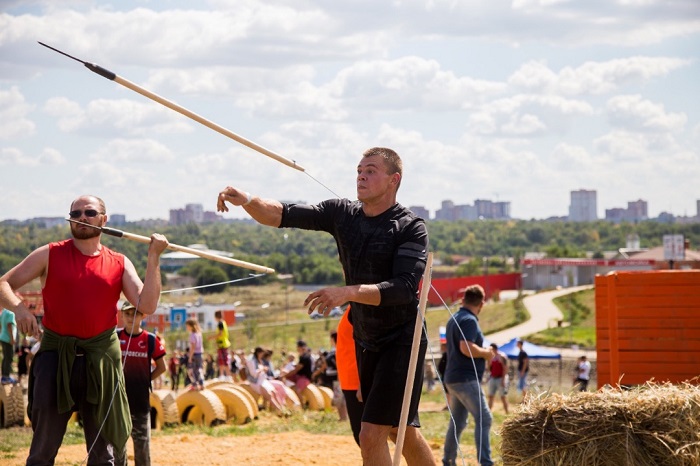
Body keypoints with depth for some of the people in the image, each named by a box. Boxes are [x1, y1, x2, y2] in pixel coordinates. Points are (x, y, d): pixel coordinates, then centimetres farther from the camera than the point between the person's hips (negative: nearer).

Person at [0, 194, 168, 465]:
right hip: (55, 355, -2)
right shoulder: (50, 255, 3)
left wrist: (153, 258, -10)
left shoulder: (119, 264, 7)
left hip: (101, 358, 2)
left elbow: (147, 306, -4)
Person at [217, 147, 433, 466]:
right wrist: (246, 200, -27)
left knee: (371, 437, -14)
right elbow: (284, 216, -8)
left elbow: (404, 288, -27)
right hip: (365, 341, 7)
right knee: (403, 433, 18)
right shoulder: (342, 213, 1)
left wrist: (347, 292, -38)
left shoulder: (410, 228, -15)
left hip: (401, 343, -7)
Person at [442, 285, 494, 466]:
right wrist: (486, 353, -11)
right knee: (483, 419, -13)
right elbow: (466, 348, -26)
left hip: (455, 378, 10)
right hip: (466, 379, -10)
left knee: (457, 422, 14)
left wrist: (481, 352, 22)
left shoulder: (454, 319, 16)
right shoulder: (469, 320, -14)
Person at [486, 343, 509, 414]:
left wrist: (503, 380, -21)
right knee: (490, 396, 6)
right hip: (492, 378, 8)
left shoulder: (502, 356, -12)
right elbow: (489, 368, 20)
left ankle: (507, 413, -3)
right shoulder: (491, 357, 11)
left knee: (503, 396, -6)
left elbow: (505, 368, -17)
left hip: (501, 378, -8)